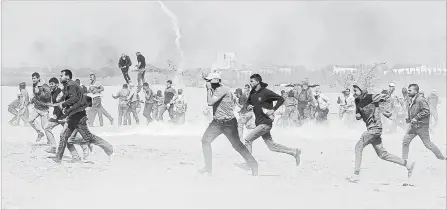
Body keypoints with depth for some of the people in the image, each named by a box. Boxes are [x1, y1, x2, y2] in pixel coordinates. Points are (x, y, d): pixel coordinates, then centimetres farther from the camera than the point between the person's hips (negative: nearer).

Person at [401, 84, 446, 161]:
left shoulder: (420, 100, -19)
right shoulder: (412, 100, 10)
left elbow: (427, 111, -25)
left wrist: (416, 118, -24)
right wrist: (409, 119, 8)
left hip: (421, 126, -8)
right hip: (413, 126, 9)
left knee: (427, 144, 2)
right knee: (405, 141, 3)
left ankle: (441, 157, 18)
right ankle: (404, 159, 11)